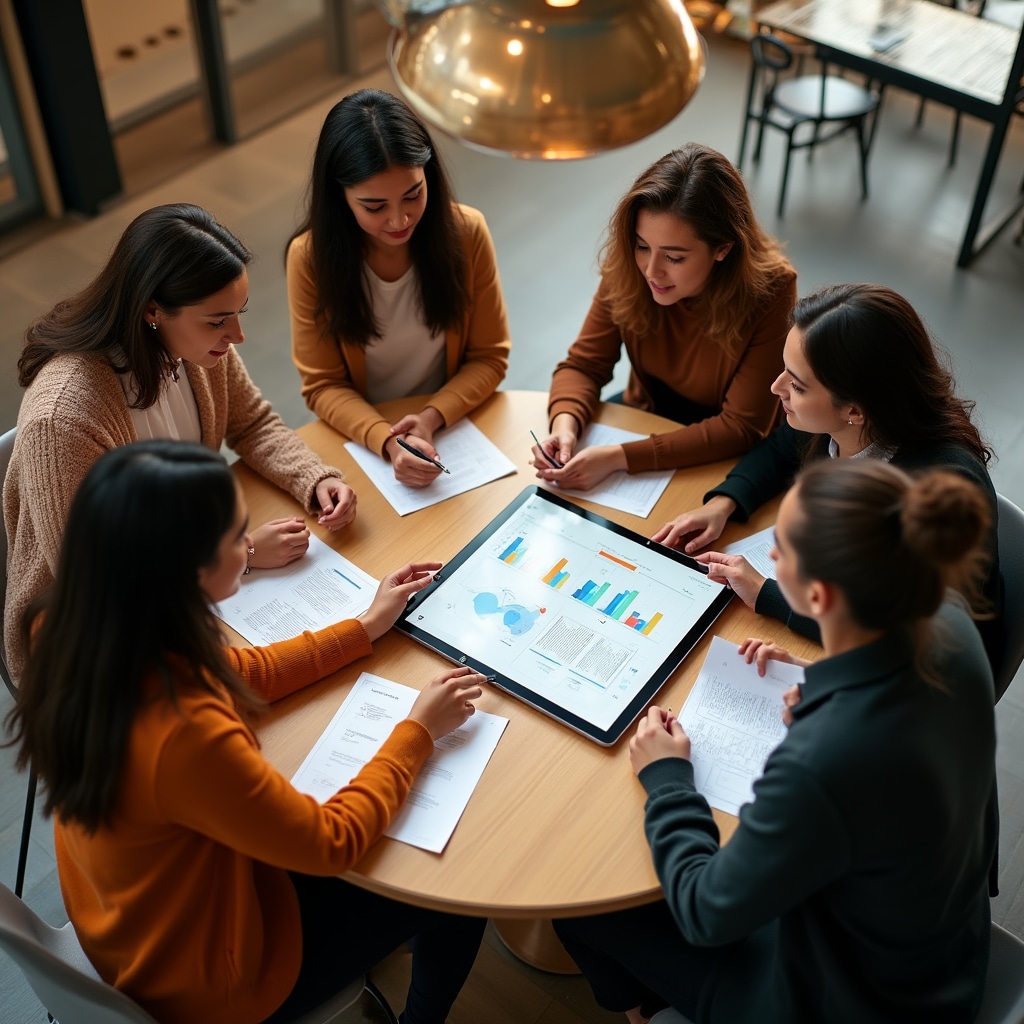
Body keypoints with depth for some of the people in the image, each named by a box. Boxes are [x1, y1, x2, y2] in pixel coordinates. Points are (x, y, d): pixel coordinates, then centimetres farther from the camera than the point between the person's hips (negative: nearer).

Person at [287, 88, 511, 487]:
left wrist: (431, 418, -18)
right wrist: (387, 442, -24)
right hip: (363, 436, -1)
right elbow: (323, 385, -7)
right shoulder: (311, 257, -13)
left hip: (456, 425, 1)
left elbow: (489, 357, -2)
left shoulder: (466, 232, -11)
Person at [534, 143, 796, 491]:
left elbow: (740, 427, -25)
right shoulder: (626, 270, -16)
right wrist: (565, 424, -30)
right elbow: (583, 365, -6)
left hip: (724, 459, -3)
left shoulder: (769, 292, -26)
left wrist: (621, 457, -34)